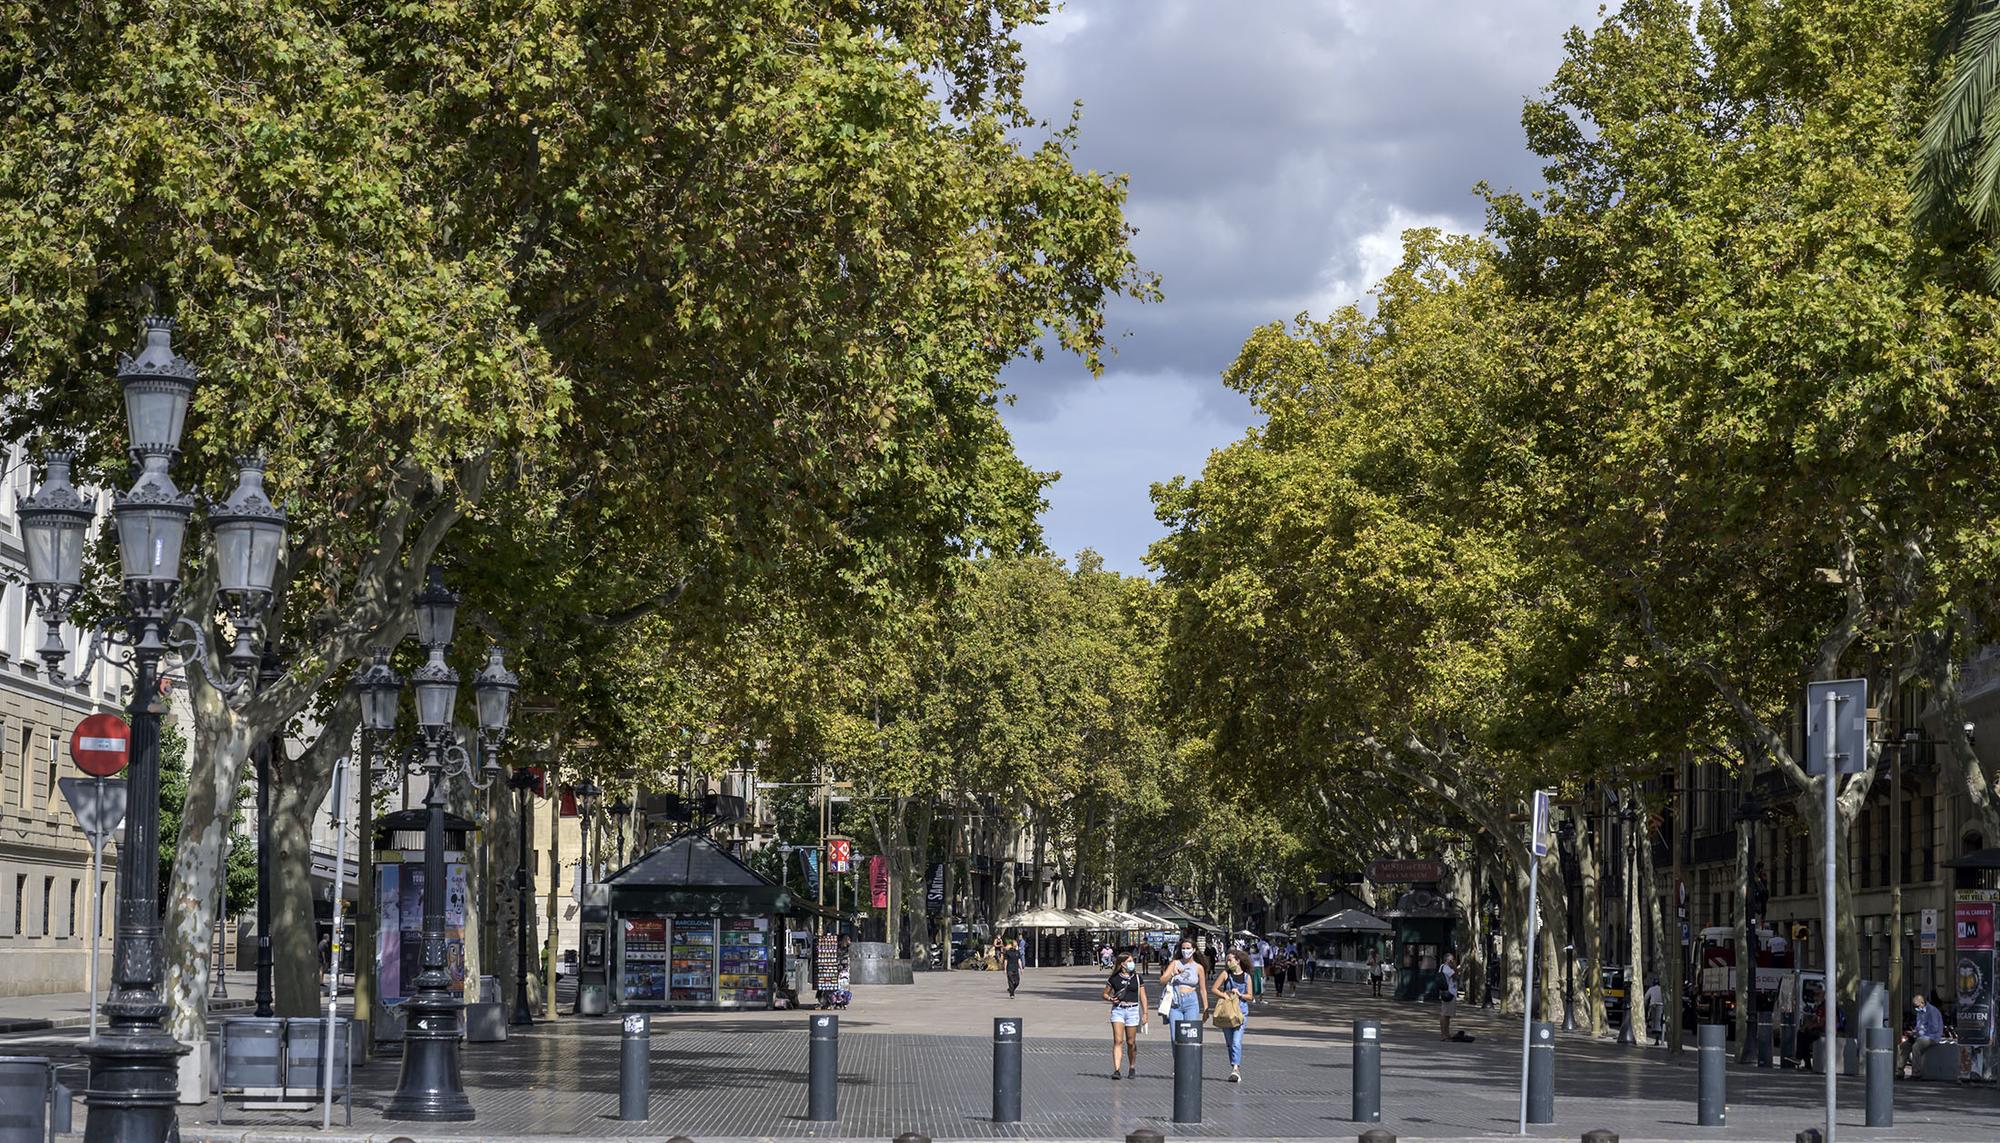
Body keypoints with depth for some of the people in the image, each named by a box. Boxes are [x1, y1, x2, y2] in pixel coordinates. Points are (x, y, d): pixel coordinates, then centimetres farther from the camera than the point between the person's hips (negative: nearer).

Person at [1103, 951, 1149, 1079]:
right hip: (1118, 1010, -1)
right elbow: (1105, 994, 12)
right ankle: (1116, 1070, -15)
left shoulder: (1137, 978, 6)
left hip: (1133, 1010, 1)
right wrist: (1111, 999, -9)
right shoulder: (1114, 978, 4)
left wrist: (1145, 1013, 4)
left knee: (1131, 1042, 6)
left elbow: (1142, 997, 9)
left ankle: (1132, 1068, 25)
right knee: (1118, 1040, -11)